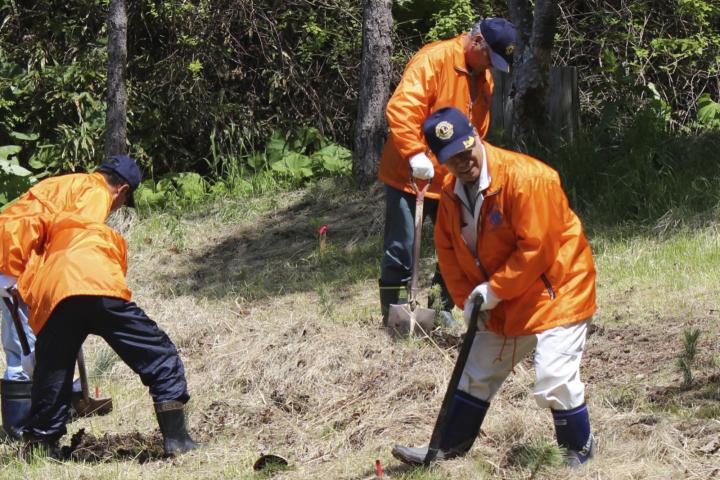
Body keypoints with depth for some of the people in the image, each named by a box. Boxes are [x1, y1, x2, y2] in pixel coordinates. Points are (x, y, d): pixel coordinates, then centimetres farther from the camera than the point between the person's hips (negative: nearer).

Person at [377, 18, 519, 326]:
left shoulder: (484, 78, 9)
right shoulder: (433, 59, -16)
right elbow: (401, 108, -27)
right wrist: (415, 154, -36)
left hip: (452, 181, 7)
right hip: (410, 175, -7)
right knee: (401, 251, -4)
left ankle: (442, 308, 20)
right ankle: (391, 314, 8)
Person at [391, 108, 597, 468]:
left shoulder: (525, 177, -26)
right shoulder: (452, 193, -1)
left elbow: (536, 248, -27)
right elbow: (448, 250, 8)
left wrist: (494, 290, -20)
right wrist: (468, 299, -4)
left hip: (556, 292, -8)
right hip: (500, 304, 8)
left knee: (554, 382, -16)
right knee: (477, 374, 18)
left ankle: (579, 456, 4)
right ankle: (448, 448, 33)